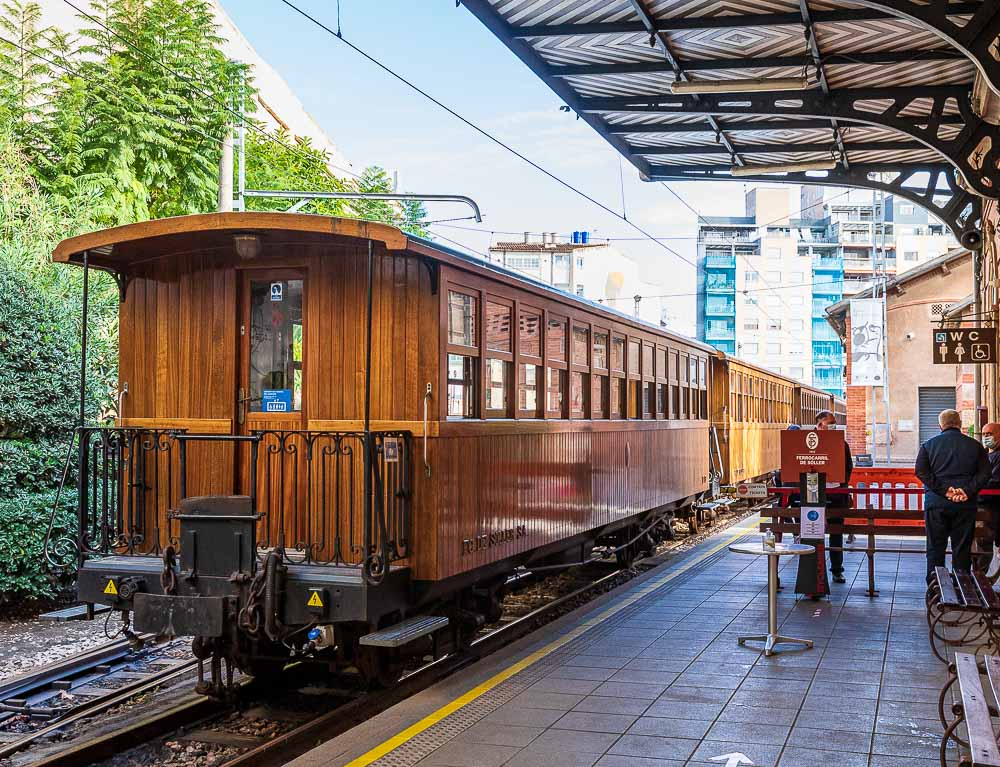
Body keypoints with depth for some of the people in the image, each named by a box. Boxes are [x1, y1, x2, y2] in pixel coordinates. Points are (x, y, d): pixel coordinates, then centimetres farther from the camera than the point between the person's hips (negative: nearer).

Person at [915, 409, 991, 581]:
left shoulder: (929, 445, 4)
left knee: (935, 548, 6)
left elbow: (921, 471, -7)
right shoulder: (975, 445, 5)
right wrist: (967, 491, -10)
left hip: (936, 503, 0)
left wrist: (944, 490, -11)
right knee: (962, 549, 6)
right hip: (965, 504, 0)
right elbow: (984, 473, -4)